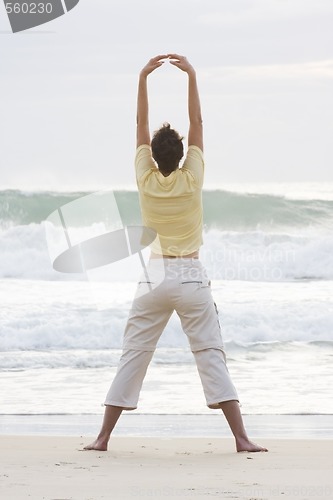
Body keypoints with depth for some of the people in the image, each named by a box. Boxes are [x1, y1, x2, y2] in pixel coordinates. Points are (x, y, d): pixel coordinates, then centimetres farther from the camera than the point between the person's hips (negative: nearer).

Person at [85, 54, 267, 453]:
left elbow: (141, 125, 2)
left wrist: (143, 78, 3)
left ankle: (103, 438, 5)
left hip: (154, 276, 1)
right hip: (191, 277, -1)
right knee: (211, 356, -3)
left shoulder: (146, 182, -4)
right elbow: (197, 124, -2)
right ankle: (241, 438, -10)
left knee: (133, 357, 5)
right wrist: (192, 77, 0)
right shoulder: (191, 181, -7)